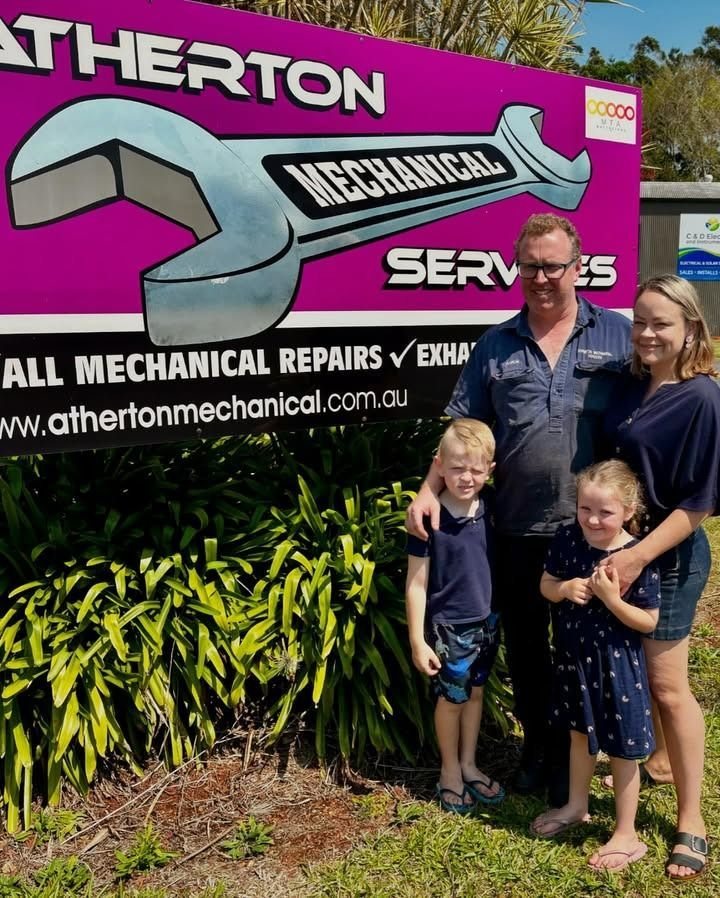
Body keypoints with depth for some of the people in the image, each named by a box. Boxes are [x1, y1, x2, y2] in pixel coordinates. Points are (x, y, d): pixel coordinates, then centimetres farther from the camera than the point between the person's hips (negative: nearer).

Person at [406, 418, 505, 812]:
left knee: (475, 692, 20)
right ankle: (450, 770, 36)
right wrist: (417, 640, -14)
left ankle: (469, 765, 40)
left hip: (486, 621, 5)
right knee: (451, 699, 13)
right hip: (449, 626, -5)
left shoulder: (489, 504, -7)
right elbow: (416, 582, -15)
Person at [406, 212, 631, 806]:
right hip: (517, 529, 2)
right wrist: (430, 490, -7)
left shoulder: (619, 335, -1)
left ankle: (570, 756, 36)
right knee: (524, 645, 17)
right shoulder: (495, 347, 5)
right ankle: (536, 746, 40)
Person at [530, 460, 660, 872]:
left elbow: (648, 621, -16)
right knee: (580, 734, 25)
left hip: (617, 663, -5)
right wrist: (566, 588, -18)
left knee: (622, 750, 12)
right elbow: (546, 584, 3)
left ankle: (627, 836, 32)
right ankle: (577, 806, 48)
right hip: (575, 655, 5)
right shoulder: (568, 538, -9)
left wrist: (611, 598, -30)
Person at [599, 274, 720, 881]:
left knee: (668, 686, 3)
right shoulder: (629, 385, 3)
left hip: (669, 557, -6)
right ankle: (658, 759, 45)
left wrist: (639, 555, -23)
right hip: (619, 544, 7)